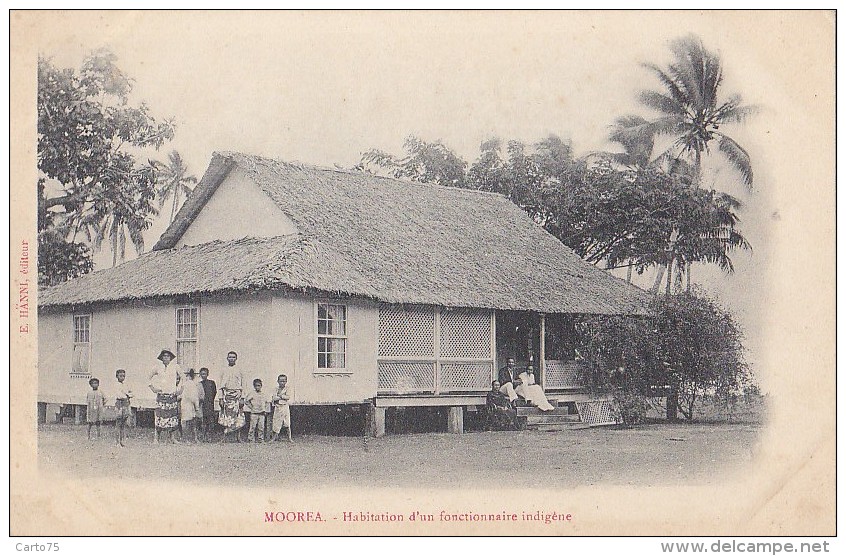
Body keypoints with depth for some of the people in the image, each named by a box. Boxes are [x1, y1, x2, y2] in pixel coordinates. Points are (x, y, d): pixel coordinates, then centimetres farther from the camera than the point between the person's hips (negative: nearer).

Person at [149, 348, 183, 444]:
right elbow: (150, 377, 22)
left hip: (172, 395, 1)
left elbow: (182, 377, 18)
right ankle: (156, 437, 1)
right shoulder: (157, 367, 5)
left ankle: (170, 437, 10)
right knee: (160, 416, -6)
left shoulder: (175, 367, 4)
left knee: (172, 416, 1)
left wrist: (178, 388, 10)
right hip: (161, 395, -1)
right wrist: (152, 387, 13)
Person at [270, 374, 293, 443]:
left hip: (285, 407, -1)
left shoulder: (286, 388, 2)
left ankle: (289, 437, 4)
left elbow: (288, 397, -11)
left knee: (287, 423, -3)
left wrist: (281, 396, -13)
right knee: (276, 422, 3)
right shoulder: (276, 389, 5)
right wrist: (280, 397, -14)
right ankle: (275, 437, 14)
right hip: (277, 407, 1)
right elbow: (273, 398, -6)